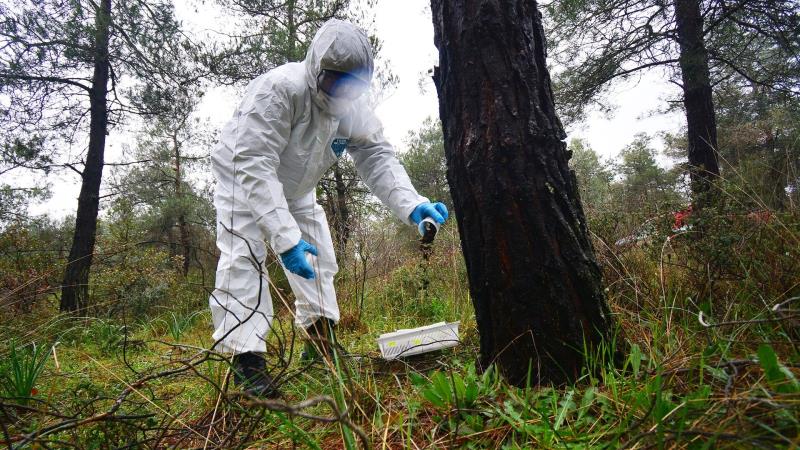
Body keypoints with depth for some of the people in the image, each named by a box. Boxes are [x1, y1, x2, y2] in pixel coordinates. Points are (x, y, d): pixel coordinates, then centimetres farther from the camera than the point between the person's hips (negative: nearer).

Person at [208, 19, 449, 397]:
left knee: (318, 255, 6)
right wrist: (285, 237, -50)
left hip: (294, 190, 6)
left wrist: (412, 205, -44)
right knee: (244, 259, -19)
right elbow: (255, 166, -43)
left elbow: (377, 157, -24)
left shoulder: (353, 107, -19)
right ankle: (246, 357, -12)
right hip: (241, 179, -6)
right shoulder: (278, 90, -38)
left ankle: (320, 339, 20)